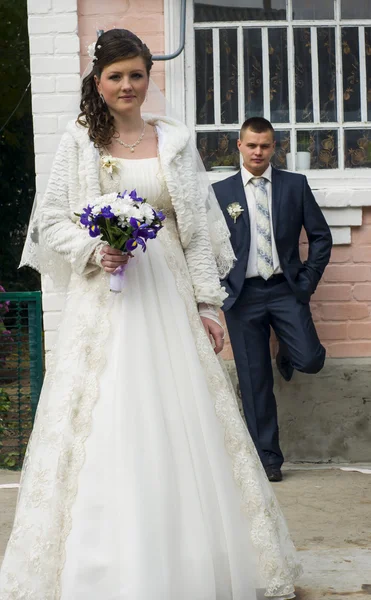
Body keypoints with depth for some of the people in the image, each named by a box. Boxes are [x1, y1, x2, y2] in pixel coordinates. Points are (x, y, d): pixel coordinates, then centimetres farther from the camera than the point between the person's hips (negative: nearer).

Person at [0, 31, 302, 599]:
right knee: (103, 429, -3)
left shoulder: (174, 140, 8)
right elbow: (51, 221, 5)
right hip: (102, 301, -1)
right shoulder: (79, 141, 4)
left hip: (168, 295, 2)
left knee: (183, 424, 2)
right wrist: (93, 250, -13)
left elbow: (198, 227, 7)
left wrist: (208, 304, 2)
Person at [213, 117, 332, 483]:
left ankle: (287, 355, 21)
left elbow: (320, 236, 7)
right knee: (255, 382, 1)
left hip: (286, 290, 0)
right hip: (243, 295, 0)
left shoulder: (295, 185, 6)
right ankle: (268, 458, 10)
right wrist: (221, 288, -1)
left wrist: (308, 282, -1)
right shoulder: (220, 192, 6)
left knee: (310, 360, -17)